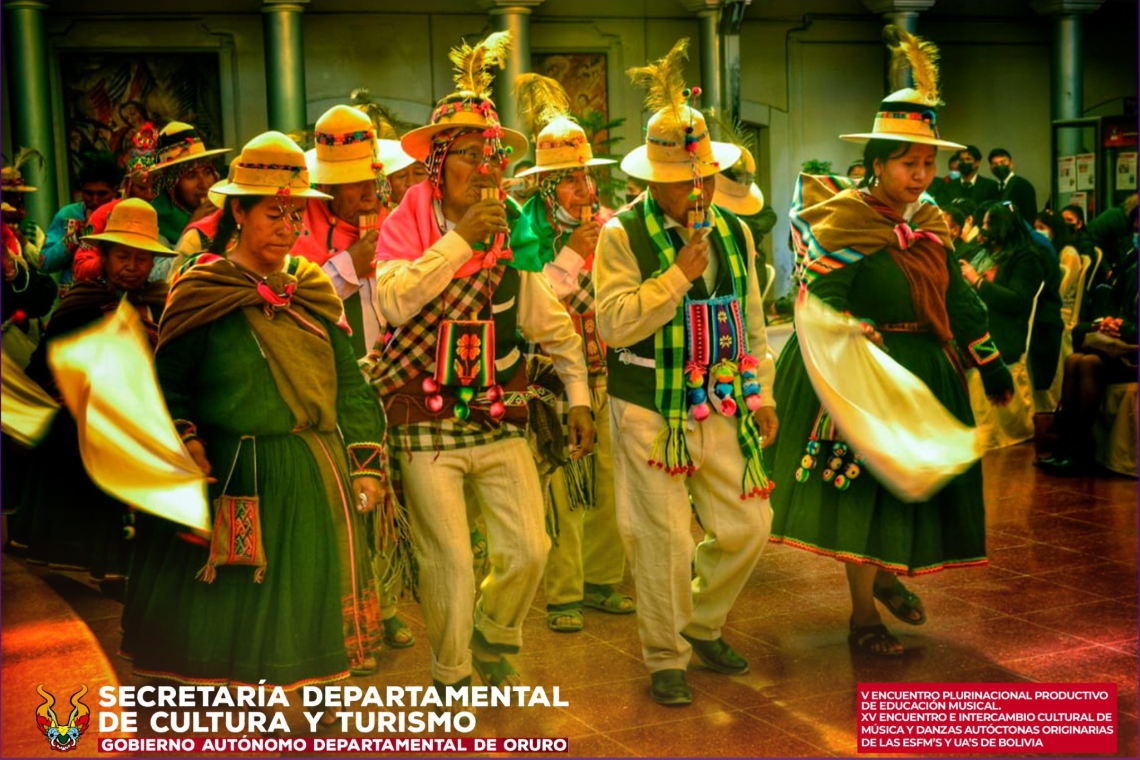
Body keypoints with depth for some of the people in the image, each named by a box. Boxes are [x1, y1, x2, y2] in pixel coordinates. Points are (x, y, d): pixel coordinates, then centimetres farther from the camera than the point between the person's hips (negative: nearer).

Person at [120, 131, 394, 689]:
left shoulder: (312, 291, 10)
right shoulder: (203, 294, -3)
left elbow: (349, 383, 11)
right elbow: (166, 383, -1)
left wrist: (367, 465, 4)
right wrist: (187, 448, -14)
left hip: (321, 484, 5)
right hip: (241, 482, -4)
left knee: (310, 622, 11)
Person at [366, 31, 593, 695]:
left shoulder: (514, 235, 4)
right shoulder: (407, 228, -6)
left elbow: (556, 327, 13)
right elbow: (394, 301, -27)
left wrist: (579, 397, 8)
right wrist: (460, 239, -25)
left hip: (501, 422, 4)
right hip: (427, 428, -3)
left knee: (529, 549, 2)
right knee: (449, 564, 1)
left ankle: (494, 646, 31)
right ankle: (451, 678, 24)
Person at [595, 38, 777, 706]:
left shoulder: (733, 232, 8)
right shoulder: (623, 235, -7)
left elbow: (752, 319, 15)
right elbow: (613, 323, -16)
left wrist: (761, 395, 13)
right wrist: (678, 274, -20)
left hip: (721, 407, 5)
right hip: (650, 412, -5)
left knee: (746, 526, 7)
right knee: (664, 538, -1)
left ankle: (703, 625, 32)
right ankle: (666, 658, 19)